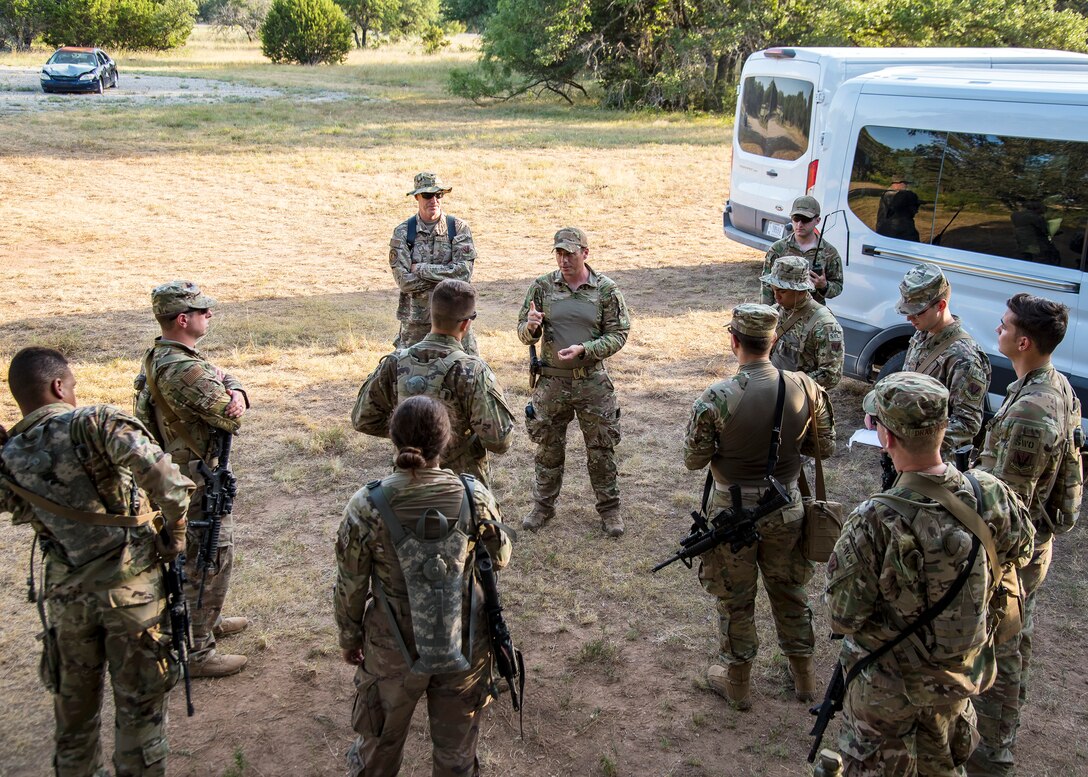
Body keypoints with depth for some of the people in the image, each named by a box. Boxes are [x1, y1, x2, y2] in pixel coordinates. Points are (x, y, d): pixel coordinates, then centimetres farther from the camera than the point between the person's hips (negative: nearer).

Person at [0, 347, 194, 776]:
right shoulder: (94, 424, -15)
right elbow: (160, 472, -29)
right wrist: (175, 530, -17)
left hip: (65, 596, 4)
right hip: (131, 587, -4)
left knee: (74, 705, 24)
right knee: (139, 705, 11)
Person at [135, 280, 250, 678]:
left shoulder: (158, 356, 5)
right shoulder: (184, 370, -29)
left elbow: (227, 379, 5)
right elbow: (232, 420, -21)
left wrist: (235, 392, -17)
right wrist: (226, 394, -3)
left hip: (177, 472, 10)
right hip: (199, 480, -10)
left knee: (198, 554, 25)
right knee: (210, 560, 0)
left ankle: (209, 620, 43)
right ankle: (197, 652, 11)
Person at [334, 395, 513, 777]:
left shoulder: (366, 506, -21)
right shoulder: (475, 497, -18)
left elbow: (350, 587, -9)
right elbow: (500, 558, -1)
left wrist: (349, 638, 8)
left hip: (392, 649, 0)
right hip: (465, 646, 1)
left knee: (380, 743, 27)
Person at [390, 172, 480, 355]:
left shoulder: (459, 228, -1)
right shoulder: (403, 232, -2)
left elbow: (464, 272, -13)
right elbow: (403, 280, -12)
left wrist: (420, 269, -13)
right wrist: (447, 275, -14)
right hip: (416, 321, 0)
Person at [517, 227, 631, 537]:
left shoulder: (606, 289, -5)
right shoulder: (542, 286, -1)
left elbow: (618, 335, -5)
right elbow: (524, 334, 3)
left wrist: (584, 350, -20)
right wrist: (530, 327, -21)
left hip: (593, 382, -1)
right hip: (551, 381, 1)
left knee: (601, 449, 9)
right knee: (548, 448, 13)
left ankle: (609, 508, 24)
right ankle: (543, 505, 30)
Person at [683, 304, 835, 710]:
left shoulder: (716, 397, -23)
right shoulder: (804, 387, -13)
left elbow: (693, 460, -14)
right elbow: (825, 446, -1)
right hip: (786, 508, 3)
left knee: (735, 599, 16)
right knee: (789, 590, 23)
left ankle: (737, 682, 32)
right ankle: (803, 674, 39)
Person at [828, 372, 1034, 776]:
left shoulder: (874, 523, -36)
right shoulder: (993, 495, -20)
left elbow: (843, 618, -25)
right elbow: (1020, 550, 2)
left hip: (889, 685, -4)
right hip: (964, 674, 5)